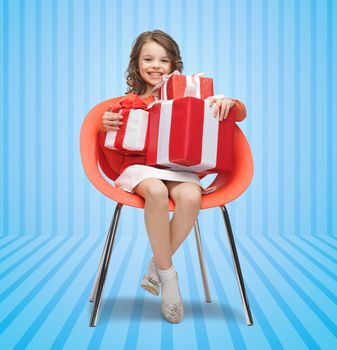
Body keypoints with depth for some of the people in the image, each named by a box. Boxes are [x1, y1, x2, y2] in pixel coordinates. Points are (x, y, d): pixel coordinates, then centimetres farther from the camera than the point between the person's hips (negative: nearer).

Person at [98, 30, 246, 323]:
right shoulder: (127, 102, 12)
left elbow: (240, 113, 9)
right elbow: (115, 155, 13)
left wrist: (227, 102, -14)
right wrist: (105, 128, -8)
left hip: (178, 167, 1)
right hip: (139, 167, -1)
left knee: (191, 196, -35)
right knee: (156, 191, -38)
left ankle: (156, 269, -14)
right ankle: (168, 274, -20)